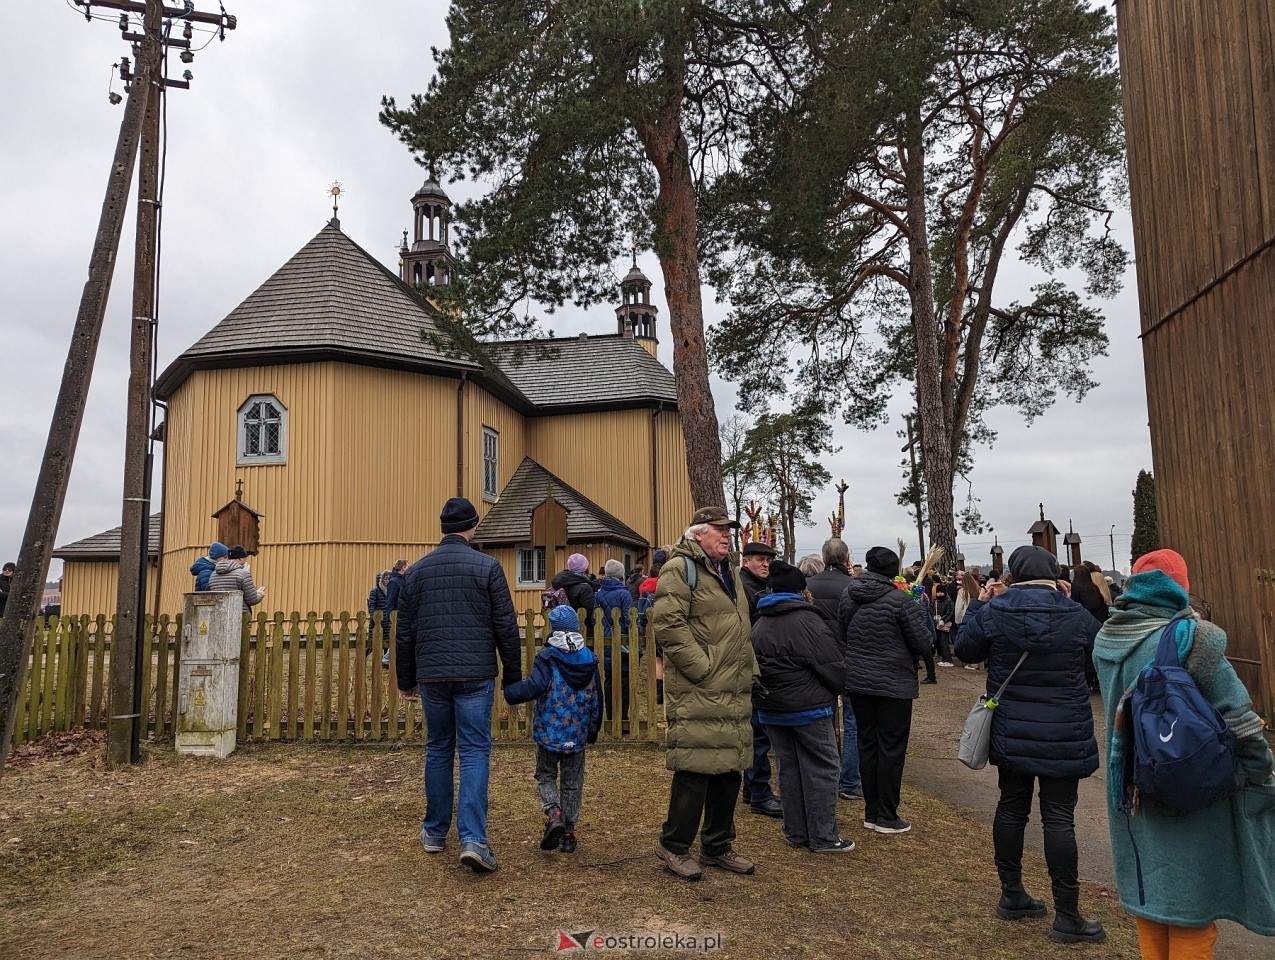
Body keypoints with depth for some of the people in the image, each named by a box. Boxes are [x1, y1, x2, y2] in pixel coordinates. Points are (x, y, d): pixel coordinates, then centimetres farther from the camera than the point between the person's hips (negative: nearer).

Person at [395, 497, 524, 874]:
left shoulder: (416, 571, 7)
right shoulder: (487, 566, -3)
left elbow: (405, 633, 11)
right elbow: (506, 628, -4)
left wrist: (406, 680, 20)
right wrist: (512, 677, 5)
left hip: (432, 676, 3)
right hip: (475, 676, -3)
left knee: (438, 751, 15)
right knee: (475, 752, 0)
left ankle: (435, 832, 24)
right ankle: (473, 839, -9)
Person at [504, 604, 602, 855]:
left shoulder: (546, 658, -11)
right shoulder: (590, 659, 3)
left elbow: (535, 687, -25)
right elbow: (596, 699, 9)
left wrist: (509, 691, -11)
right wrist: (593, 730, 20)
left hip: (548, 732, -3)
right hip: (577, 734, 3)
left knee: (545, 777, 14)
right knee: (572, 782, 14)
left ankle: (553, 816, -9)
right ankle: (569, 833, 15)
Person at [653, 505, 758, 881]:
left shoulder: (730, 572, 20)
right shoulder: (680, 568, -9)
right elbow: (669, 624, -19)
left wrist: (750, 671, 19)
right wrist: (703, 668, -19)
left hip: (734, 693, 9)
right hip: (697, 693, -9)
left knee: (729, 768, 13)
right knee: (694, 767, -5)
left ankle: (718, 846, 27)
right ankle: (673, 845, 13)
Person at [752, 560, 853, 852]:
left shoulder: (759, 625, 7)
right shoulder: (808, 622, -15)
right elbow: (834, 669, -12)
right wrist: (836, 690, 8)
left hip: (769, 709, 7)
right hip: (808, 708, -7)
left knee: (790, 768, 14)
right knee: (822, 768, 3)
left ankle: (795, 833, 21)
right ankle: (823, 837, 7)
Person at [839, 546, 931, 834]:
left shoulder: (847, 597, 3)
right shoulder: (899, 600, -16)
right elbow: (922, 643, -11)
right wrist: (918, 614, 6)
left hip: (857, 682, 6)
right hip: (894, 685, -5)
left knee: (867, 745, 13)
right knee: (891, 749, 4)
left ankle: (871, 812, 21)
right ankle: (886, 817, 10)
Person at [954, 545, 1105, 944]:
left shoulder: (993, 612, -9)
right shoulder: (1076, 615, -11)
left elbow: (964, 649, 4)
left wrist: (978, 604, 13)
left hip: (1011, 734, 2)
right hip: (1063, 736, -2)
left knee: (1011, 808, 15)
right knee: (1059, 818, 2)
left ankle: (1011, 895, 29)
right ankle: (1067, 916, 9)